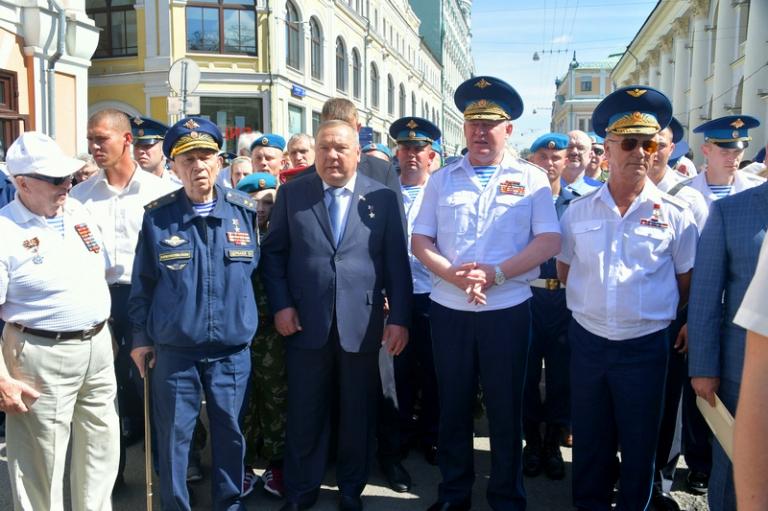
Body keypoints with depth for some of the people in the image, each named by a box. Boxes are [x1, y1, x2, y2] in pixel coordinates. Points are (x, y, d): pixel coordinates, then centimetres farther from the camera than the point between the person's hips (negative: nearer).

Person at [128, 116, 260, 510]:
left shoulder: (245, 211, -1)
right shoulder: (157, 216, -4)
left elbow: (259, 269, 9)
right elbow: (142, 282, 3)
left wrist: (253, 322, 8)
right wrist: (141, 337, 4)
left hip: (233, 349, 1)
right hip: (173, 350, -1)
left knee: (230, 432, 14)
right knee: (173, 436, 10)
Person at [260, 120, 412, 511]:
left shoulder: (382, 197, 2)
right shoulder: (291, 194, 5)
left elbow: (397, 262, 1)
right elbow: (273, 253, 5)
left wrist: (399, 317, -5)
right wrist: (280, 305, -4)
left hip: (362, 323, 0)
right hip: (306, 322, 0)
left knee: (357, 414, 13)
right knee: (304, 415, 10)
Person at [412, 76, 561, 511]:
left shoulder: (531, 179, 1)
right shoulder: (443, 179, 7)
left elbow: (550, 241, -7)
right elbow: (420, 241, 4)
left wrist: (494, 273, -17)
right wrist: (454, 275, -14)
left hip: (508, 309, -2)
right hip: (449, 309, 2)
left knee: (506, 409, 9)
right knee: (453, 406, 13)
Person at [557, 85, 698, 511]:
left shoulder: (675, 215, -5)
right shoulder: (578, 211, 0)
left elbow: (685, 284, 3)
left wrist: (657, 314, 7)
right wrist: (589, 304, 8)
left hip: (645, 346, -2)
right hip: (587, 342, 2)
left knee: (639, 444, 13)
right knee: (589, 440, 16)